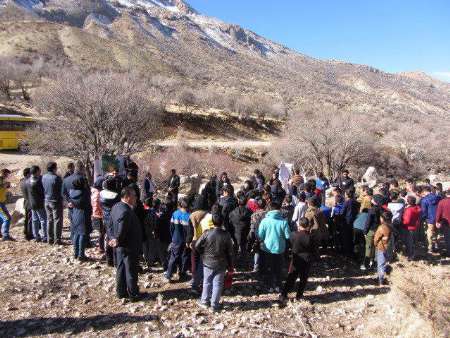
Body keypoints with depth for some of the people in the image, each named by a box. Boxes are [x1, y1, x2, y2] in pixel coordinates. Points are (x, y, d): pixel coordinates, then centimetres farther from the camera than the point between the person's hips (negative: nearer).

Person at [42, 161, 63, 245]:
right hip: (56, 201, -7)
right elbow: (62, 190, -13)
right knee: (57, 221, 1)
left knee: (49, 220, 14)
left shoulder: (44, 177, 3)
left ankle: (50, 239, 19)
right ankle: (57, 240, 3)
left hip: (47, 201, 7)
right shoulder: (56, 178, -18)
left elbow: (43, 189, 13)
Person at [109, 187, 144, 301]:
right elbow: (121, 230, -31)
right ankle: (133, 294, 19)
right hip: (129, 247, -9)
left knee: (121, 269, 19)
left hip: (120, 246, 10)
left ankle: (121, 292, 32)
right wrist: (118, 240, -15)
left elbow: (112, 225, 11)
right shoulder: (126, 211, -29)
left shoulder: (116, 206, 3)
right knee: (131, 271, 6)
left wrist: (114, 239, 13)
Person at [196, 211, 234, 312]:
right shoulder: (226, 235, -12)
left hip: (208, 263, 0)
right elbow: (230, 252, -4)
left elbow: (197, 246, -10)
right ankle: (214, 304, 15)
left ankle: (205, 301, 29)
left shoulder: (207, 233, -16)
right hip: (221, 264, 0)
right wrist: (230, 266, 7)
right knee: (218, 284, 10)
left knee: (207, 282, 18)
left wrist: (203, 253, 9)